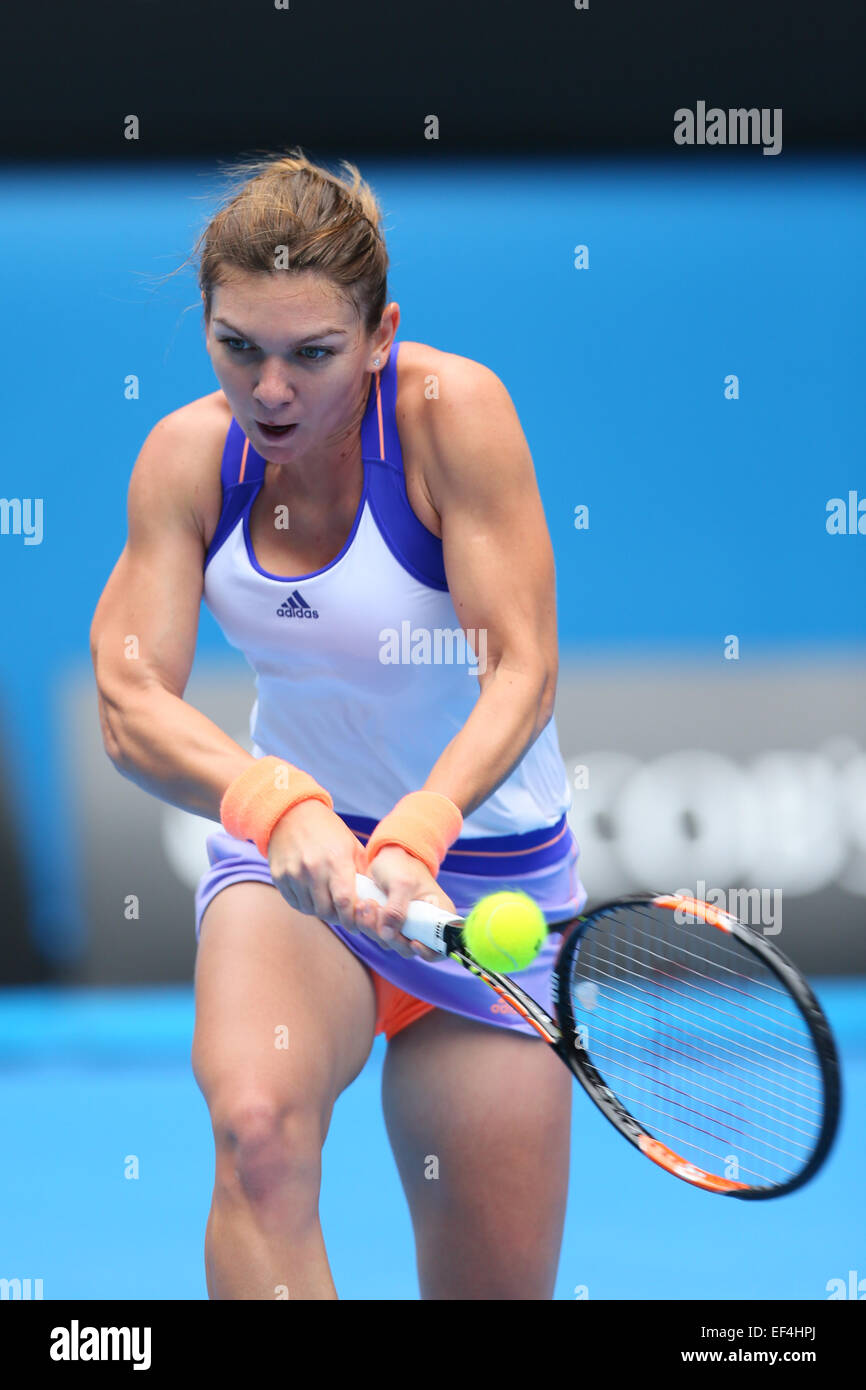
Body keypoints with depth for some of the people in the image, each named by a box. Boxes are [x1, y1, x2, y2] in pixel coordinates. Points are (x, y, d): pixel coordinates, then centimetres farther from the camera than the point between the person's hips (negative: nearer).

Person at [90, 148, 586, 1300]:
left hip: (486, 870, -1)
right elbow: (131, 699, -16)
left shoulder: (454, 410, -19)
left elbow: (522, 671, -24)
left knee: (494, 1291, 1)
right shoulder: (189, 455, -8)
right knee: (256, 1124, -32)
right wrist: (280, 804, -36)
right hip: (285, 852, 2)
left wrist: (416, 835, -41)